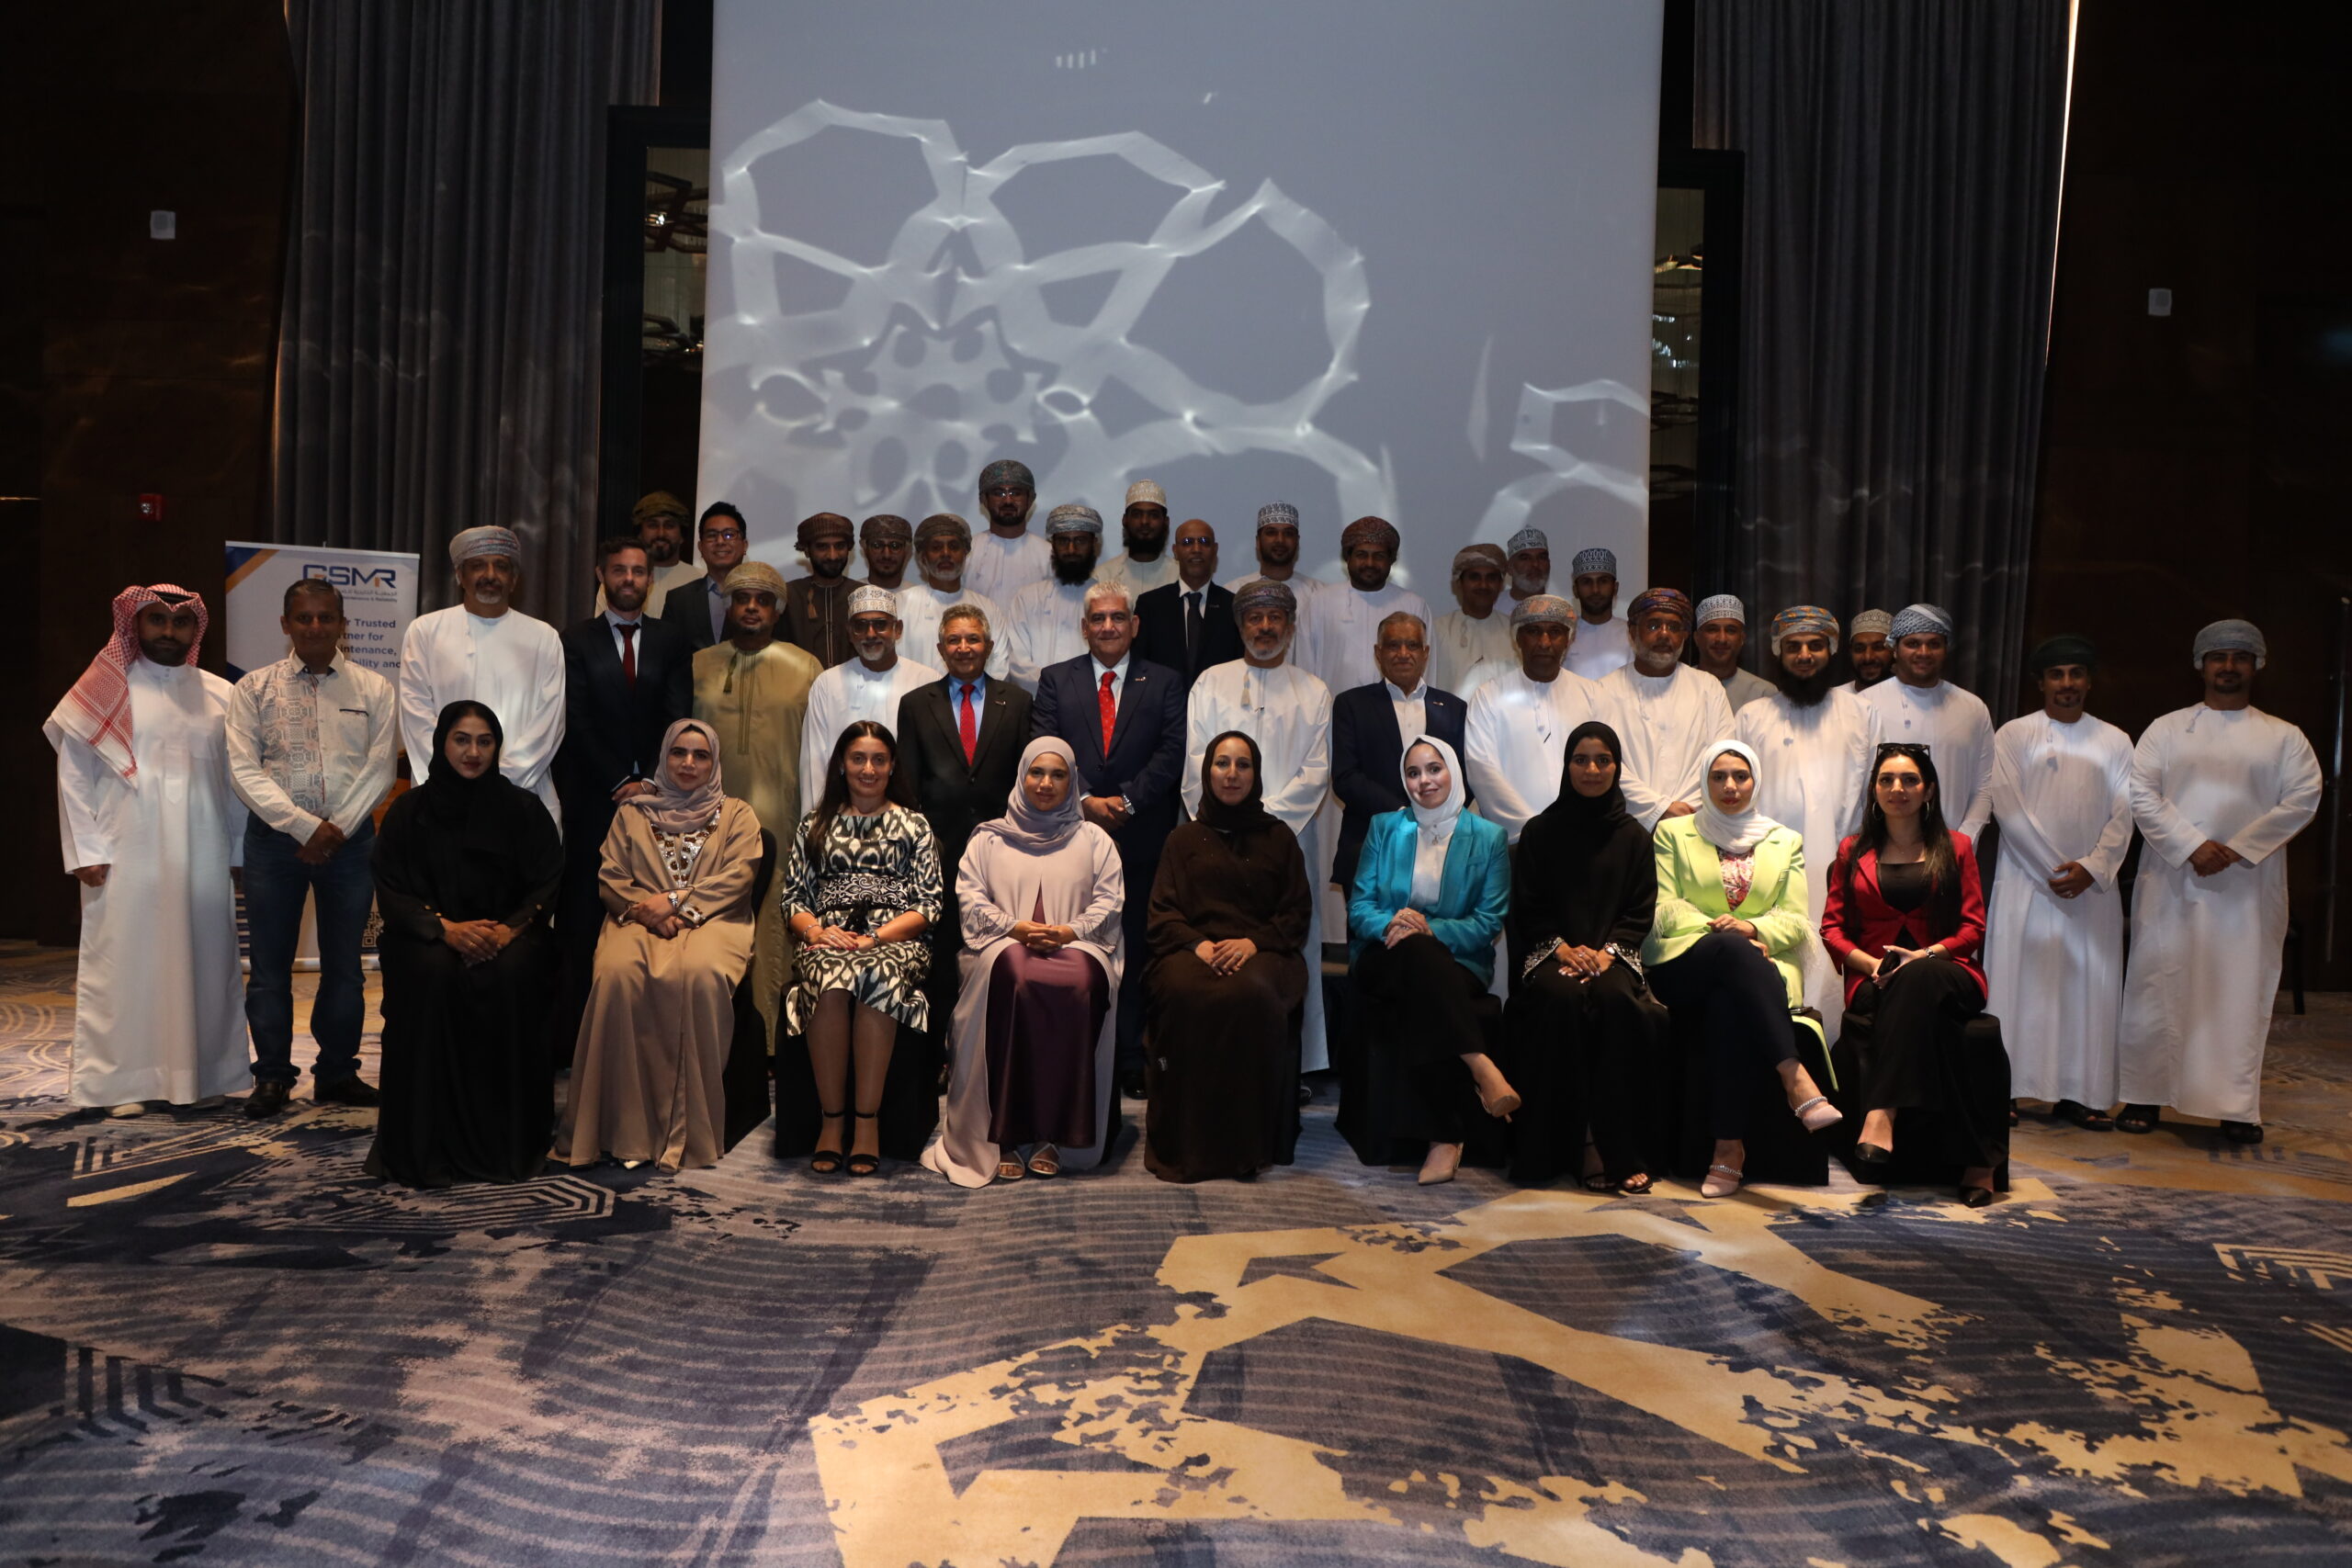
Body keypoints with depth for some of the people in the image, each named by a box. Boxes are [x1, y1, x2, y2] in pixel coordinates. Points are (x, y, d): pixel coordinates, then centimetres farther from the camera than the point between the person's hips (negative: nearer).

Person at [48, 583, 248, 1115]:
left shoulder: (219, 695, 9)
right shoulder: (108, 691, 4)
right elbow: (73, 774, 2)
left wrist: (241, 851, 5)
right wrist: (87, 851, -4)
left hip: (202, 857, 2)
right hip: (126, 857, -2)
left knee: (204, 959, 4)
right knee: (126, 961, 0)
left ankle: (202, 1075, 13)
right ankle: (124, 1081, 7)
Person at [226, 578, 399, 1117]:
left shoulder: (374, 689, 5)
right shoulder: (254, 688, 3)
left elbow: (380, 769, 0)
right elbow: (244, 769, -4)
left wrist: (337, 829, -10)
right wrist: (306, 828, -13)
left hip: (351, 838, 1)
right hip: (275, 836, 0)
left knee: (344, 964, 7)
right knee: (270, 964, 4)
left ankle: (338, 1072, 18)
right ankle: (272, 1075, 14)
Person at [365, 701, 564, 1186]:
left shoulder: (523, 808, 5)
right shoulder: (409, 811, 5)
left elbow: (548, 884, 0)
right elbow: (391, 892, 0)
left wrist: (508, 930, -19)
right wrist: (447, 928, -19)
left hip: (507, 933, 0)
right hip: (428, 934, 0)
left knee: (510, 976, -34)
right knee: (432, 974, -34)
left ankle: (508, 1139, -22)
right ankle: (427, 1141, -26)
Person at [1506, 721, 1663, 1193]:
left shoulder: (1632, 836, 14)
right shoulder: (1540, 832, 10)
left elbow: (1641, 910, 7)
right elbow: (1526, 907, 5)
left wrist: (1607, 951, -11)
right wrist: (1564, 949, -11)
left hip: (1612, 954, 1)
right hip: (1551, 954, -1)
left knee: (1617, 1000, -33)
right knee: (1562, 998, -34)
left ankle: (1620, 1148, -30)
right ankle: (1573, 1145, -29)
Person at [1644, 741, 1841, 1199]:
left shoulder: (1786, 843, 21)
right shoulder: (1673, 833, 16)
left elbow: (1796, 921, 9)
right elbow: (1664, 910, 3)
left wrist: (1754, 928, -14)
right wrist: (1721, 932, -13)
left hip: (1758, 966, 2)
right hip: (1684, 964, -1)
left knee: (1727, 1006, -38)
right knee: (1733, 949, -39)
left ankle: (1729, 1146, -41)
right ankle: (1796, 1080, -50)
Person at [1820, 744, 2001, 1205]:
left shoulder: (1955, 848, 16)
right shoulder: (1853, 851, 19)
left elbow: (1973, 927, 7)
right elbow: (1831, 926, 10)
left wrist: (1926, 955, -13)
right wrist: (1870, 962, -10)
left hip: (1946, 974, -1)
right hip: (1875, 980, 1)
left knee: (1918, 979, -39)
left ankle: (1881, 1114, -51)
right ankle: (1974, 1160, -41)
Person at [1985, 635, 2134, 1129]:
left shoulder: (2115, 742, 11)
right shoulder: (2013, 736, 3)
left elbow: (2123, 814, 5)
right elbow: (2007, 807, -5)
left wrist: (2091, 868, -11)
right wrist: (2053, 869, -10)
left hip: (2094, 883, 3)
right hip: (2025, 880, -2)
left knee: (2090, 987, 2)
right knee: (2018, 981, -3)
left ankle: (2081, 1094, 7)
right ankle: (2002, 1087, 0)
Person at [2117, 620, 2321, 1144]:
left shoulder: (2284, 737, 10)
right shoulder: (2167, 729, 9)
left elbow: (2303, 800, -2)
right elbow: (2141, 795, -2)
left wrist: (2238, 850, -13)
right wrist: (2192, 846, -14)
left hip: (2249, 883, 0)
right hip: (2171, 879, 0)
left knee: (2242, 990, 0)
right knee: (2158, 984, 1)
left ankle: (2237, 1106, 7)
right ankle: (2144, 1096, 9)